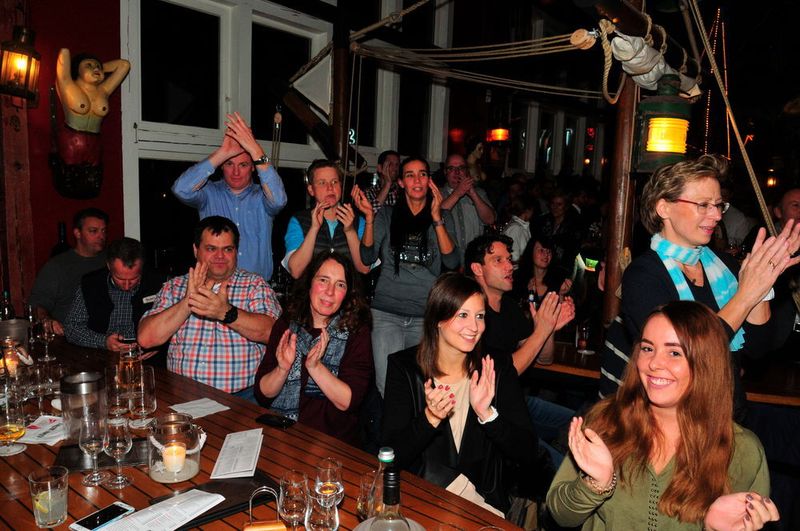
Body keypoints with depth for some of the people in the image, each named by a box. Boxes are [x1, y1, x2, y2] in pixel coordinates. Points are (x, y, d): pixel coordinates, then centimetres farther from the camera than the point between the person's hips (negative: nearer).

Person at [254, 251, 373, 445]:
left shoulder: (356, 332, -5)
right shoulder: (286, 324, 2)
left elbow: (348, 402, -12)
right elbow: (262, 394, 0)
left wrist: (314, 366, -24)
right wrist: (282, 369, -18)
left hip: (331, 439, -3)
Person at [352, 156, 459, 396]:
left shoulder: (442, 217, 8)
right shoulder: (387, 215, 8)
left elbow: (452, 263, -5)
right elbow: (367, 258, -1)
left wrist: (436, 218, -11)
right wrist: (369, 218, -13)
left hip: (426, 314, 1)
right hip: (386, 311, 0)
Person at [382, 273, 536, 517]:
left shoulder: (497, 369, -1)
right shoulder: (404, 367, -6)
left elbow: (527, 453, -4)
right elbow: (392, 455, -8)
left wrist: (487, 414, -20)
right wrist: (430, 418, -24)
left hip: (485, 502, 1)